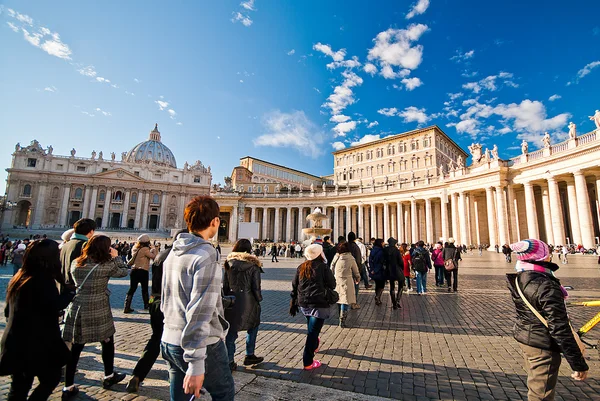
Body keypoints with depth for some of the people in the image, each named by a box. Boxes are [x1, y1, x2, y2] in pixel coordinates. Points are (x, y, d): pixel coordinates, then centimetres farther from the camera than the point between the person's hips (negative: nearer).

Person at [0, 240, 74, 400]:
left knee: (19, 386, 20)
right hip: (36, 342, -8)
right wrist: (71, 293, -14)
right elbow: (55, 305, -29)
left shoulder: (19, 276, 6)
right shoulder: (44, 279, -22)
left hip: (16, 342, 9)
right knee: (51, 378, 10)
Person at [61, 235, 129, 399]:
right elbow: (123, 271, -1)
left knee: (75, 348, 12)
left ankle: (68, 387, 19)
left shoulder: (76, 263, 1)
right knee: (108, 341, 16)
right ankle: (109, 377, 31)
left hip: (76, 310, 5)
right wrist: (116, 256, 6)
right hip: (98, 311, -4)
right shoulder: (106, 265, -15)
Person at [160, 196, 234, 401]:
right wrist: (196, 364, -23)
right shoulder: (206, 255, -20)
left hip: (169, 340, 8)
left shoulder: (174, 253, 5)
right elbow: (200, 311, -25)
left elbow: (165, 301, 15)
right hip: (201, 345, -7)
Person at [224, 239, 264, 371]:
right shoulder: (253, 265, -10)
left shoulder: (229, 263, 0)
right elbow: (256, 287, -8)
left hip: (231, 300, 3)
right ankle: (249, 356, 27)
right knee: (252, 327, 20)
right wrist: (259, 300, 7)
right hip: (248, 300, -3)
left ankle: (229, 362, 17)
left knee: (231, 331, 12)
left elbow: (225, 284, 2)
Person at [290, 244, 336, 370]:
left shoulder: (301, 268, 5)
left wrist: (293, 304, 16)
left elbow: (294, 287, 8)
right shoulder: (323, 267, -9)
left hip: (304, 304, 6)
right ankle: (308, 362, 7)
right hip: (319, 304, -5)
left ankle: (314, 345, 50)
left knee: (311, 328, 27)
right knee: (313, 332, 1)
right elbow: (332, 285, -4)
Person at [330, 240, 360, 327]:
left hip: (337, 282, 4)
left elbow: (332, 269, 6)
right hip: (347, 282, -4)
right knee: (346, 301, 1)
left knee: (339, 300, 17)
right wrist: (358, 279, 20)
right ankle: (342, 321, -1)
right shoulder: (350, 258, -10)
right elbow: (356, 271, 2)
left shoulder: (336, 257, -2)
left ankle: (341, 318, 31)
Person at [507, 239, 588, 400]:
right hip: (543, 345, -8)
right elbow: (559, 329, -26)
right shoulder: (547, 287, -28)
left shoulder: (518, 279, -4)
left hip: (524, 337, 8)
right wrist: (579, 364, -18)